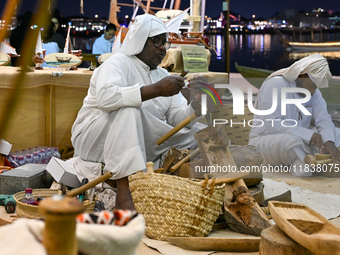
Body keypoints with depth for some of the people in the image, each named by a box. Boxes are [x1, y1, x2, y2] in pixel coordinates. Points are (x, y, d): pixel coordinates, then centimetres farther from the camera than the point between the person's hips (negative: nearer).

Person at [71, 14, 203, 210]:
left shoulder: (164, 76, 13)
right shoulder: (118, 63, -8)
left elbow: (179, 119, 4)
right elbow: (105, 97, -30)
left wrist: (197, 102, -16)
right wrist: (155, 90, -33)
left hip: (140, 145, 7)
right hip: (95, 139, -7)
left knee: (195, 134, -4)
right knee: (129, 109, -36)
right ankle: (124, 194, -45)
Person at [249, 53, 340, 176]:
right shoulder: (275, 85, -18)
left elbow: (323, 119, -3)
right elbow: (271, 124, -27)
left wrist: (329, 142, -25)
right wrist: (308, 135, -31)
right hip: (265, 140, -8)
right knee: (293, 141, -40)